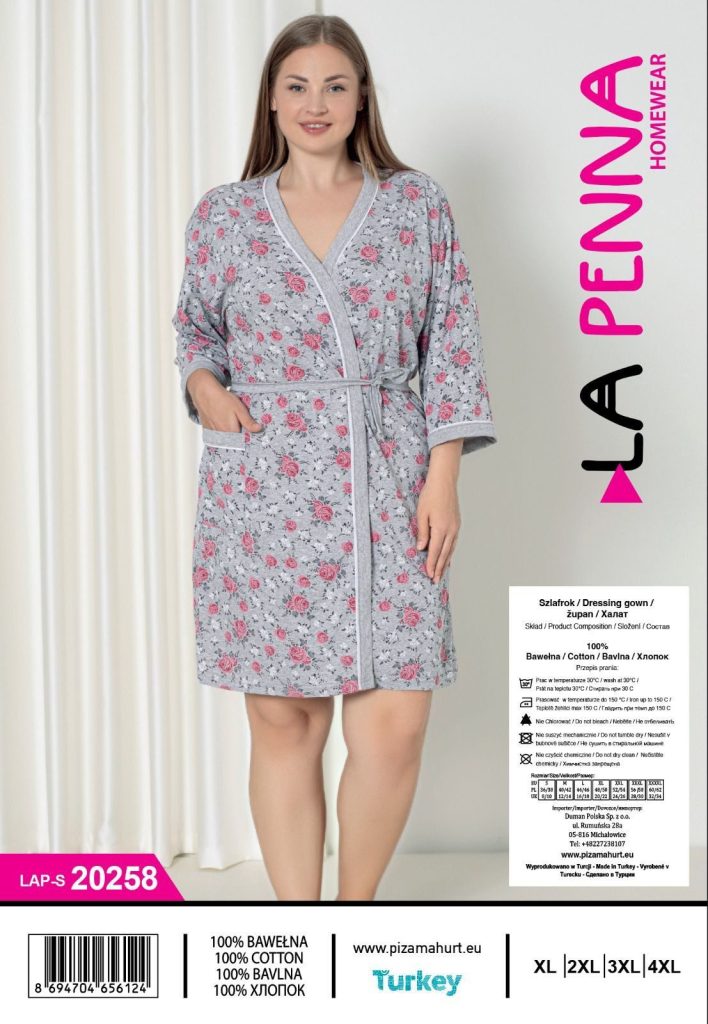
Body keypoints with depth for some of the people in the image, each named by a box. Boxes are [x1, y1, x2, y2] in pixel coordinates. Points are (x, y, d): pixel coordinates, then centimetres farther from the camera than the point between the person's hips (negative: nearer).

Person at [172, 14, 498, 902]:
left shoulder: (418, 206, 7)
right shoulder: (222, 214, 9)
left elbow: (452, 341, 5)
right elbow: (195, 327, 20)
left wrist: (444, 475, -3)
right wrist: (202, 384, -2)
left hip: (387, 493, 0)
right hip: (262, 494, 1)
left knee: (394, 727, -5)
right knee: (282, 723, 3)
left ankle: (356, 905, 23)